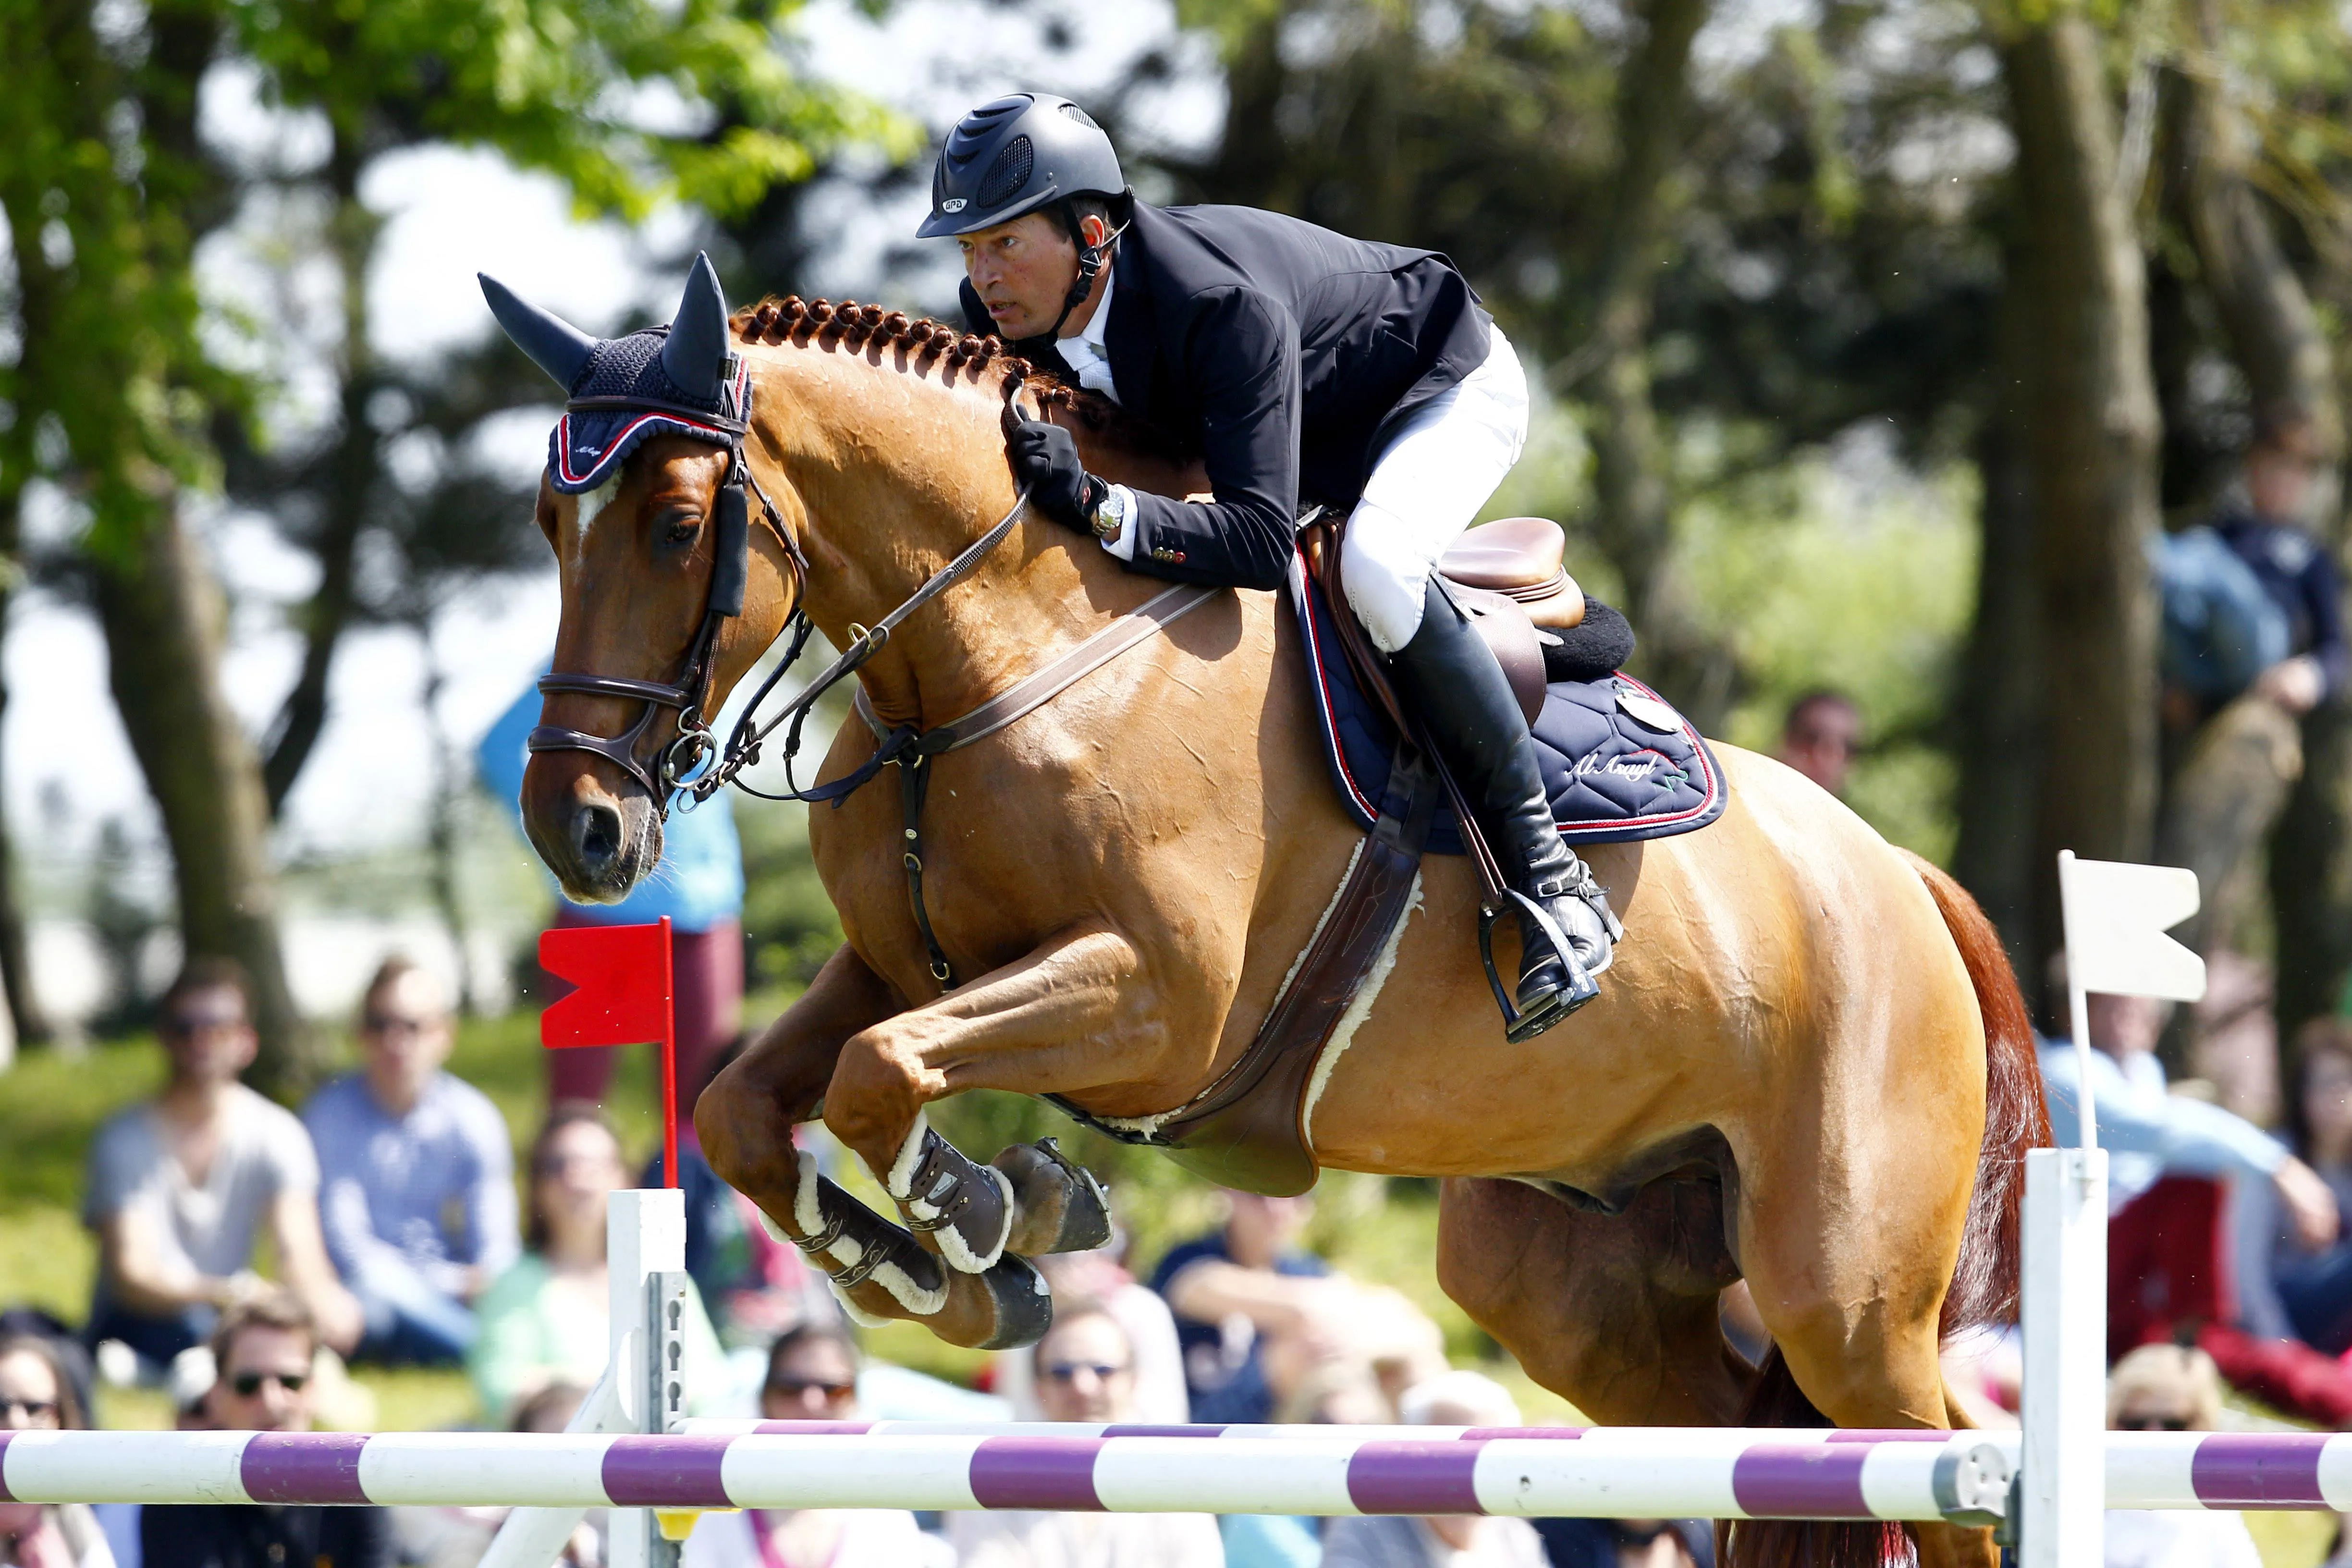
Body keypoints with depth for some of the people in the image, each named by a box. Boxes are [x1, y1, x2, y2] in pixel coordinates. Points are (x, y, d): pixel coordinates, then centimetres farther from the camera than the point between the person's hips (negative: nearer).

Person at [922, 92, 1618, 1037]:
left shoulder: (1223, 303, -43)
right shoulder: (1008, 314, -20)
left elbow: (1261, 538, -48)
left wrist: (1095, 505, -58)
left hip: (1450, 387, -9)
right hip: (1324, 435, 9)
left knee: (1375, 569, -37)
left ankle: (1553, 879, -30)